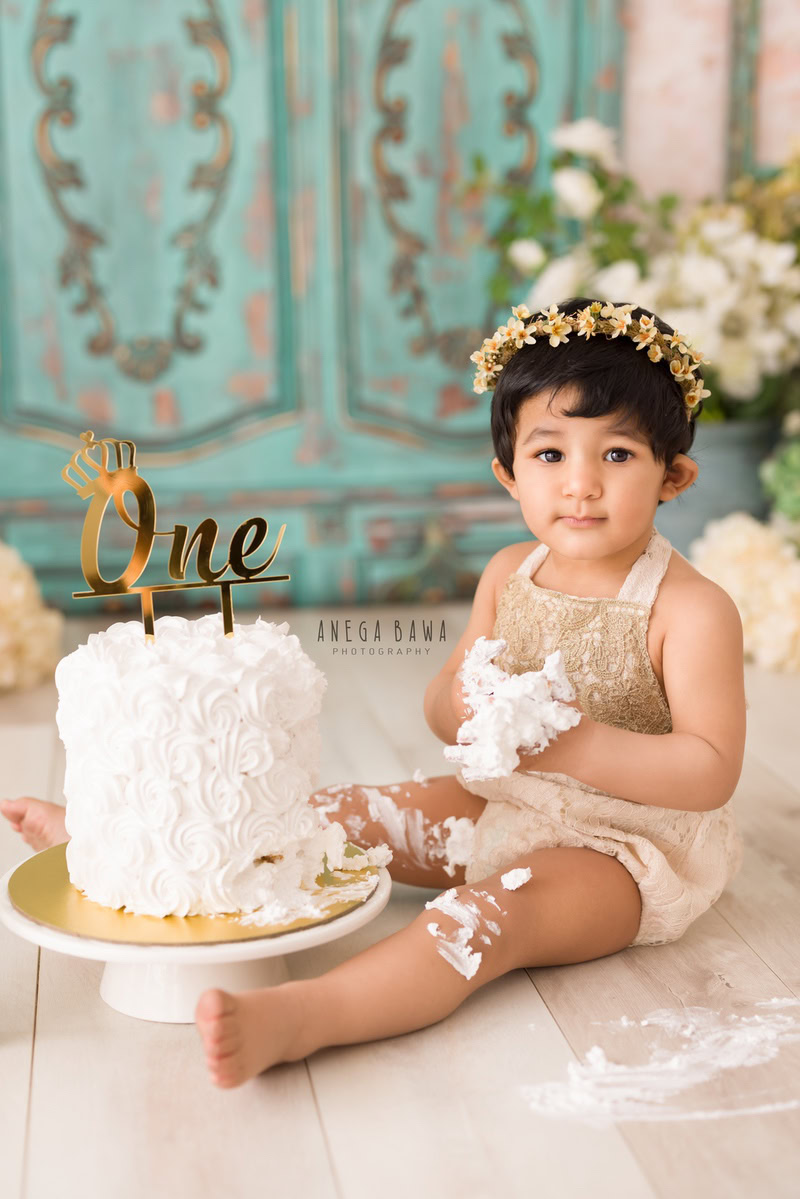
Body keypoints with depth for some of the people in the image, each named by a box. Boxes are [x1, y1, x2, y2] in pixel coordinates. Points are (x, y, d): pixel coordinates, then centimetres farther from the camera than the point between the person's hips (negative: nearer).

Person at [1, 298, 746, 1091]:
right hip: (496, 808, 7)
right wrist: (462, 706, -17)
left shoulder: (690, 609, -18)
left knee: (497, 908, -34)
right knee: (336, 815, 2)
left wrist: (577, 741, -31)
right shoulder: (509, 574, 1)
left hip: (626, 844, -6)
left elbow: (712, 772, -22)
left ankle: (296, 1016, -54)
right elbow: (440, 703, 8)